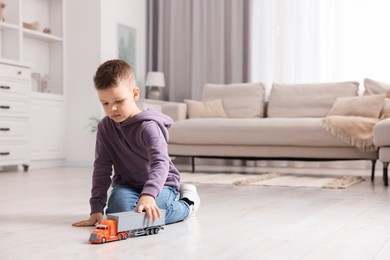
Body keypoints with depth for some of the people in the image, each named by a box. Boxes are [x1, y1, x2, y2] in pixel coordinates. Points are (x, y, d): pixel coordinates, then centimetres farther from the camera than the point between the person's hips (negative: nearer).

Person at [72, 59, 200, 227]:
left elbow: (160, 163, -33)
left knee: (150, 214, -34)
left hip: (161, 183, -5)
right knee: (118, 207, -28)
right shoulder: (105, 127, -2)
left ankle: (187, 203, 1)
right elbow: (101, 169, -4)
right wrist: (96, 208, -12)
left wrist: (148, 194, -51)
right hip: (127, 185, 5)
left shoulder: (148, 126, -20)